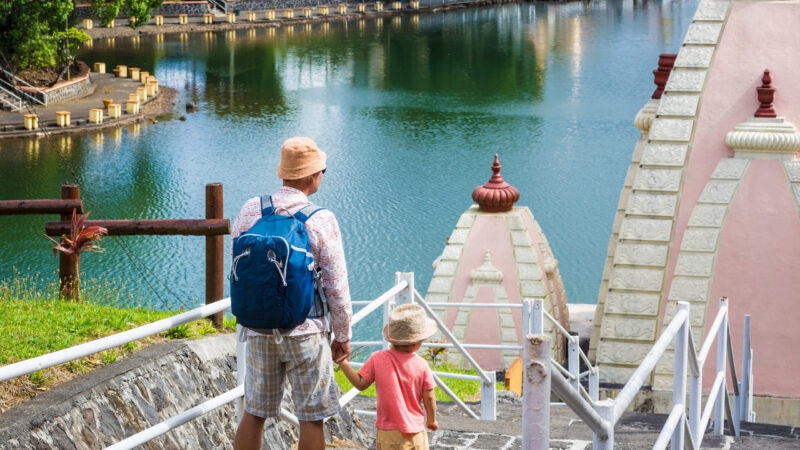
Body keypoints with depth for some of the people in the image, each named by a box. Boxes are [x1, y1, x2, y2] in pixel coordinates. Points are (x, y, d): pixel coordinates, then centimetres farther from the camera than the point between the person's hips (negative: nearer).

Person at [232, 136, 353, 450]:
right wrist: (343, 336, 4)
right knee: (312, 417, 5)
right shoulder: (321, 220, -11)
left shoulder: (250, 210, 0)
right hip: (305, 330, -4)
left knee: (254, 412, 13)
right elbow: (336, 286, -7)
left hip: (259, 329, 4)